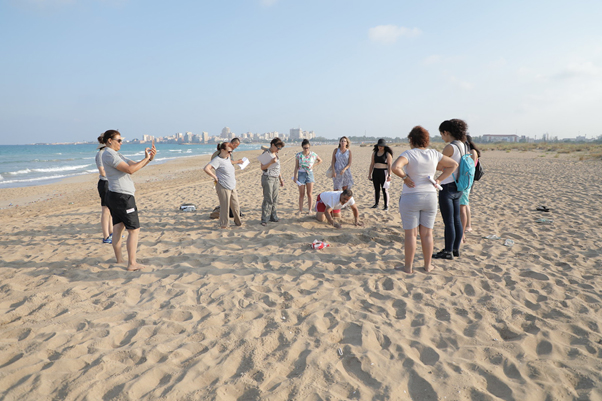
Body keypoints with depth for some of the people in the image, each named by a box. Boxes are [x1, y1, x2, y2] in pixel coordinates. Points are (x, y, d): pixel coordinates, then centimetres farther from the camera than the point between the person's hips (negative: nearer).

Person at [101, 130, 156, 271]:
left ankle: (119, 258, 25)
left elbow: (134, 164, 14)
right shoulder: (109, 155, -14)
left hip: (114, 196, 10)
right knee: (134, 230, -7)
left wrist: (150, 158, 0)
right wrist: (146, 159, -15)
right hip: (122, 197, -10)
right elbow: (130, 170, -23)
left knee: (117, 227, 15)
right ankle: (132, 263, -5)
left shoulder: (116, 154, 17)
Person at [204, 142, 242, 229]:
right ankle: (223, 225, 14)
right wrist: (215, 177, -19)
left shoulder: (228, 158, 11)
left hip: (232, 186, 8)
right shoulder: (217, 160, -14)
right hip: (223, 187, -8)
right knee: (225, 206, 1)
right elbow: (206, 169, -27)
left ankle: (238, 222, 30)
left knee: (235, 205, 15)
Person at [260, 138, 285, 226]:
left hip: (275, 179, 8)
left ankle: (273, 217, 17)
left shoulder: (276, 154, 14)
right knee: (268, 200, -7)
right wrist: (271, 162, -25)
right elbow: (262, 167, -11)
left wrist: (281, 179, 21)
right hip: (268, 178, -8)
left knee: (274, 199, 9)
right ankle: (264, 219, -2)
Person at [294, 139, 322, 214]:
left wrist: (313, 165, 4)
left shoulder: (313, 154, 0)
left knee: (309, 194, 0)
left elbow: (320, 160, 17)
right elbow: (296, 166, 2)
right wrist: (295, 176, -4)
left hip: (310, 174, 1)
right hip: (301, 174, -1)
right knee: (301, 194, 2)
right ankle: (300, 210, 8)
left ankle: (309, 209, 7)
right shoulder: (298, 155, -2)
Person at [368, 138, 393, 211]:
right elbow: (372, 164, 11)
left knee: (385, 190, -4)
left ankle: (386, 206, 0)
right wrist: (369, 174, 8)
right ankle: (376, 204, 21)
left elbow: (389, 165, -12)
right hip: (375, 172, 5)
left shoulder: (388, 154, -7)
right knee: (376, 189, 10)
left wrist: (389, 175, -19)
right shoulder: (374, 153, 8)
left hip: (384, 172, -5)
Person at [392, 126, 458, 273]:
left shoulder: (409, 154, -12)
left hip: (410, 198, -4)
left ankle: (408, 266, 11)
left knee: (410, 234, 3)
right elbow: (453, 164, 10)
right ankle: (428, 265, 21)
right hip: (430, 197, 4)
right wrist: (439, 179, 7)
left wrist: (405, 177, -14)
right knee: (427, 233, 13)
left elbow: (395, 167, -30)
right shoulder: (433, 154, 3)